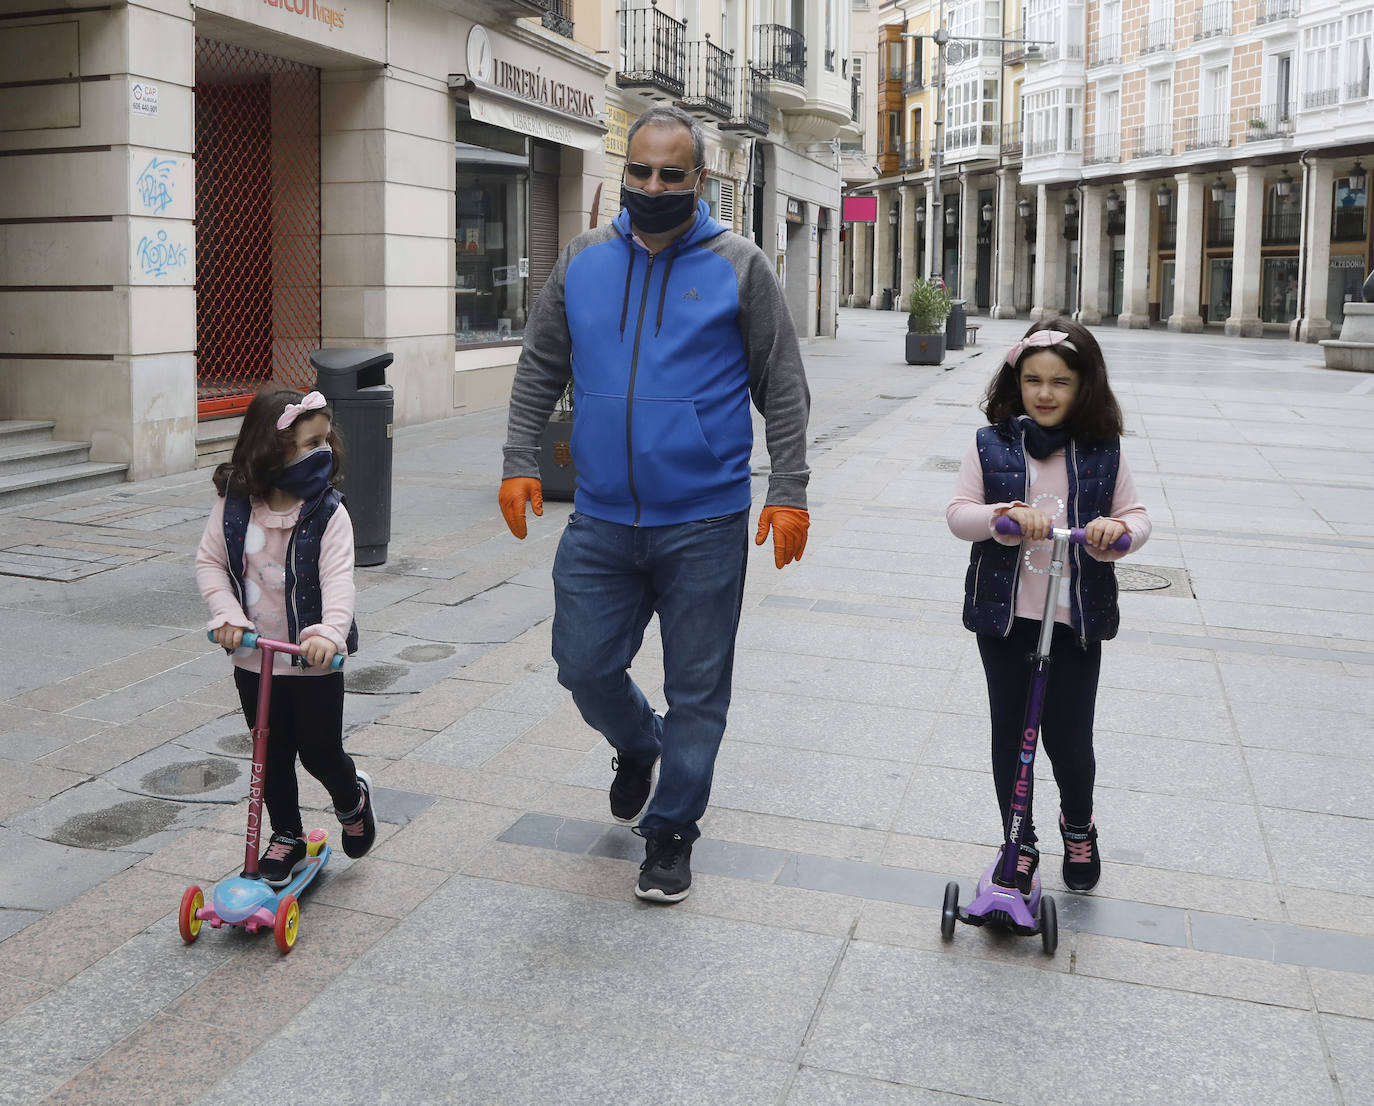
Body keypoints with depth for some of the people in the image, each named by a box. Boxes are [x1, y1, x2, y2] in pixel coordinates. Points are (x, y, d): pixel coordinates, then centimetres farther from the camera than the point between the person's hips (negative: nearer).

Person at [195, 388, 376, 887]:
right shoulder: (235, 505, -6)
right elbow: (209, 560, 1)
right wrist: (227, 613, -14)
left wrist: (330, 631, -39)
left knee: (320, 751, 6)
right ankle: (287, 837, 32)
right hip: (253, 658, 3)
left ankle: (352, 797, 39)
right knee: (272, 754, 14)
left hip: (312, 662, -3)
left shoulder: (328, 513, -14)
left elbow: (337, 578, -22)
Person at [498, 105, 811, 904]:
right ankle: (638, 745, 41)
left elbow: (783, 389, -1)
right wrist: (521, 462, 4)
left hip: (704, 524, -3)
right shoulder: (585, 261, 7)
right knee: (584, 667, 8)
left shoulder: (739, 267, -1)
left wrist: (790, 492, -7)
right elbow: (540, 370, 13)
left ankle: (671, 831, 23)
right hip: (601, 519, 3)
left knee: (697, 691, 5)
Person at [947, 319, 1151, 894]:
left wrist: (1119, 529, -17)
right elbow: (959, 512, -4)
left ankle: (1078, 828, 36)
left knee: (1068, 738, 4)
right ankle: (1019, 845, 28)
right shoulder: (991, 446, -1)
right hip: (1004, 614, 0)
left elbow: (1137, 515, 6)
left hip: (1077, 618, 0)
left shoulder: (1102, 452, 1)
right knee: (1010, 734, 10)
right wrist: (1007, 515, -22)